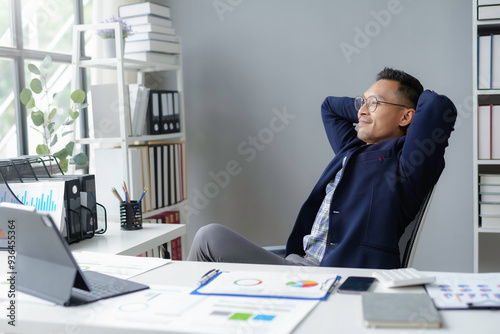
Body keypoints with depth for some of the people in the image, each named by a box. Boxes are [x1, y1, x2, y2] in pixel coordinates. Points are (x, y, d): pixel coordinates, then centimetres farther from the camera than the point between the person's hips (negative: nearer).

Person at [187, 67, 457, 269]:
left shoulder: (402, 158, -2)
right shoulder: (352, 150, 23)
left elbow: (438, 107, -17)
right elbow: (330, 106, 39)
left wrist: (420, 98, 5)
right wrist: (368, 103, 27)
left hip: (340, 279, -8)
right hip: (299, 262, 8)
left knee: (211, 237, -15)